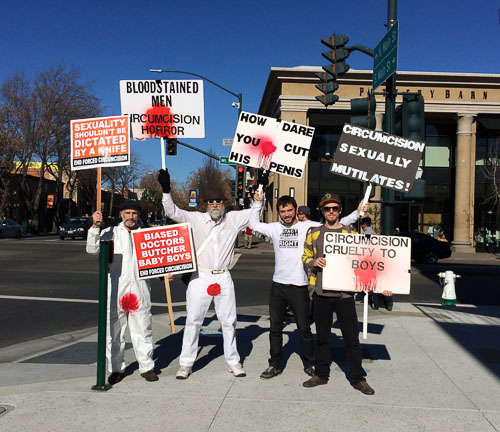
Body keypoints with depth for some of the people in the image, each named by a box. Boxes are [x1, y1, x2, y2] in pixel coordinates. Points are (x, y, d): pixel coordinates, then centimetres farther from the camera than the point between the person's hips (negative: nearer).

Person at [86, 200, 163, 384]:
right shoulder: (111, 233, 5)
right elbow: (92, 249, -7)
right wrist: (95, 227, -20)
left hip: (140, 289, 2)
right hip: (116, 288, -2)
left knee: (143, 329, 7)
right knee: (114, 331, 6)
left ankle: (146, 367, 19)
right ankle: (116, 368, 19)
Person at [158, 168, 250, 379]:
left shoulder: (234, 219, 4)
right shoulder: (196, 219, -1)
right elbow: (173, 212, -8)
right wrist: (166, 190, -20)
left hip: (223, 278, 2)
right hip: (200, 277, -1)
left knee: (228, 321, 12)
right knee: (193, 321, 5)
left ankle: (233, 361, 27)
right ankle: (186, 363, 18)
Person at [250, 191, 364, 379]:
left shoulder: (309, 227, -1)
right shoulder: (275, 228, 8)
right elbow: (253, 224, 16)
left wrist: (356, 213, -7)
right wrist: (257, 203, 10)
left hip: (299, 286, -3)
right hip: (278, 284, 3)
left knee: (304, 328, 7)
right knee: (275, 328, 11)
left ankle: (309, 364, 25)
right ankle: (275, 365, 24)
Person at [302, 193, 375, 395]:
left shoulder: (350, 233, 6)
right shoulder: (314, 234, 8)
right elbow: (305, 257, 12)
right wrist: (314, 262, -10)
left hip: (344, 292, -1)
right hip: (320, 291, 1)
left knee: (351, 337, 3)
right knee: (322, 336, 12)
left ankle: (358, 378, 16)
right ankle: (321, 374, 26)